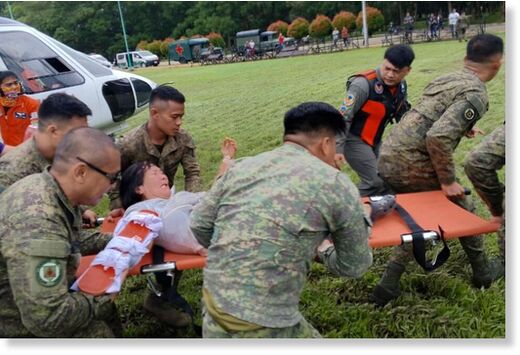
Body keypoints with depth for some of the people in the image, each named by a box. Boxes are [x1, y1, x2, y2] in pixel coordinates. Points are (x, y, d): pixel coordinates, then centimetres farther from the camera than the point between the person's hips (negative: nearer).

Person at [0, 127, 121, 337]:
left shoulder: (44, 186, -8)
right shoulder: (37, 223, -36)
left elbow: (69, 240, 13)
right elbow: (47, 319, -35)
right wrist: (103, 296, -20)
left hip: (30, 298, 8)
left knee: (105, 312, 8)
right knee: (98, 331, -8)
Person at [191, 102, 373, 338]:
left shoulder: (243, 166, 5)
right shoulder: (336, 184, -7)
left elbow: (199, 224, 8)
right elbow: (355, 267, 3)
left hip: (212, 312, 6)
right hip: (261, 328, -5)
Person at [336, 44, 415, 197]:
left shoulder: (401, 86, -1)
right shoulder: (364, 84, -26)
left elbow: (402, 115, 16)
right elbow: (343, 118, -25)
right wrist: (337, 150, -29)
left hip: (375, 140, 8)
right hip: (354, 139, -8)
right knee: (377, 182, -13)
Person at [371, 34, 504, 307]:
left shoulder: (445, 79, 14)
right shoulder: (476, 95, -12)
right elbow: (437, 137, -26)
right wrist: (448, 181, -14)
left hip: (387, 159, 8)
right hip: (412, 167, -8)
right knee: (463, 211, 18)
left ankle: (387, 287, 23)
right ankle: (483, 273, 39)